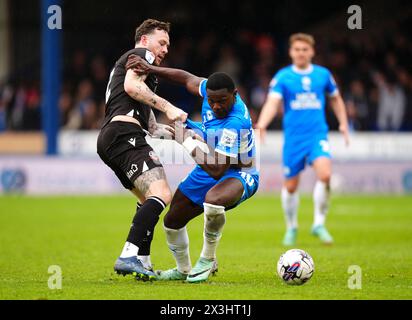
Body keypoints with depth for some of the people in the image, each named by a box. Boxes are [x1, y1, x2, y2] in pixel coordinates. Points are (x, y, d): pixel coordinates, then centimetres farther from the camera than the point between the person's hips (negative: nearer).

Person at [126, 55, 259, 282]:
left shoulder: (235, 124, -36)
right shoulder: (211, 90, -14)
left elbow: (217, 170, -35)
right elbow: (187, 78, 8)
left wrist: (187, 141, -27)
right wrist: (151, 69, -2)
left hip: (239, 174, -8)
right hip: (209, 172, 8)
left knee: (213, 200, -42)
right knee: (172, 221, 10)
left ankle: (208, 259, -17)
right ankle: (183, 270, 37)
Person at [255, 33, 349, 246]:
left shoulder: (323, 74, 6)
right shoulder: (282, 77, -2)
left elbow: (335, 99, 22)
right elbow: (272, 103, -14)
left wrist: (343, 124, 13)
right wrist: (261, 125, -31)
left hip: (318, 135, 0)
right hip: (293, 138, 0)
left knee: (325, 174, -23)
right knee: (291, 186, 6)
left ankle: (319, 224, -9)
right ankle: (291, 228, 29)